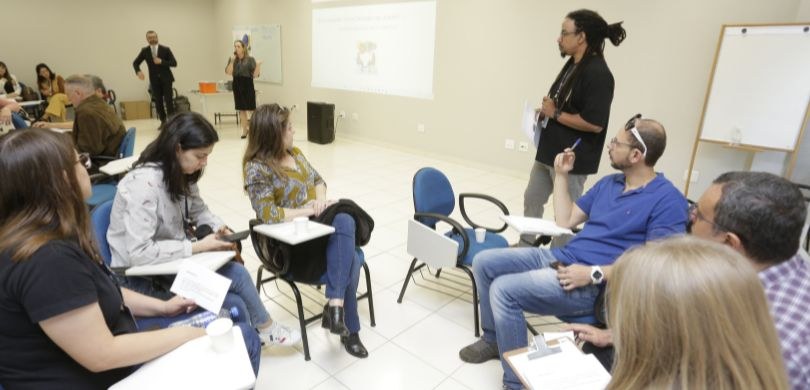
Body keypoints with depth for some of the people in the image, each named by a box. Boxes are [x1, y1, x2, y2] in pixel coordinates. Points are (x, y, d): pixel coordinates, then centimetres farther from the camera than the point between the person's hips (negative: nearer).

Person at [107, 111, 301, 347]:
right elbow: (139, 253, -29)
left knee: (237, 274, -14)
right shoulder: (144, 183, -27)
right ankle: (264, 329, 10)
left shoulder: (181, 174, -2)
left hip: (174, 261, 7)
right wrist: (197, 247, -25)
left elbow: (199, 210, 12)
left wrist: (219, 229, -8)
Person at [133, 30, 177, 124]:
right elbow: (135, 63, 10)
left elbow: (174, 63, -6)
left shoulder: (165, 49, -1)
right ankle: (163, 122, 13)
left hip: (166, 79, -2)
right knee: (158, 102, 1)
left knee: (168, 101, -8)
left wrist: (161, 62, -19)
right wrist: (138, 71, -11)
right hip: (154, 80, 2)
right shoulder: (144, 51, 4)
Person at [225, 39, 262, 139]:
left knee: (251, 109, -3)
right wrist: (232, 61, -12)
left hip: (248, 86, -4)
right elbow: (228, 72, -3)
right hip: (237, 86, 4)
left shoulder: (250, 59, -2)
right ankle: (245, 130, 18)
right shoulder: (232, 59, 8)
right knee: (241, 110, 9)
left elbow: (255, 75, -6)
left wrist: (258, 66, -22)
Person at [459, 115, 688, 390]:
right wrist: (561, 175, 14)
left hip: (593, 286, -8)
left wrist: (594, 273, -21)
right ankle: (493, 338, 19)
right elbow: (565, 221, 17)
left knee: (504, 290, -25)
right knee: (484, 262, 0)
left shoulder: (667, 200, -10)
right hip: (561, 258, 8)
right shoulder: (608, 183, 15)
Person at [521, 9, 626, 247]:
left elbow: (594, 123, -26)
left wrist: (555, 114, -17)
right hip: (549, 150, 10)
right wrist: (546, 112, 3)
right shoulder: (572, 64, 10)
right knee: (532, 199, 19)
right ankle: (526, 247, 36)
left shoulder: (598, 73, -20)